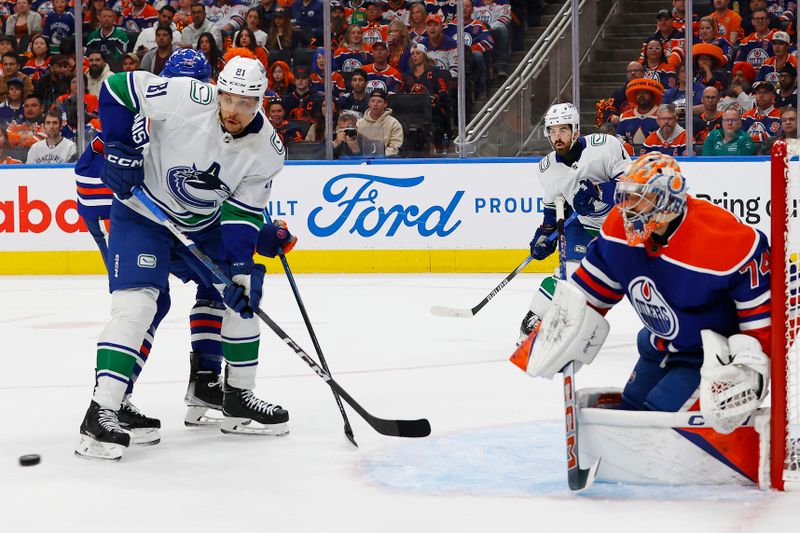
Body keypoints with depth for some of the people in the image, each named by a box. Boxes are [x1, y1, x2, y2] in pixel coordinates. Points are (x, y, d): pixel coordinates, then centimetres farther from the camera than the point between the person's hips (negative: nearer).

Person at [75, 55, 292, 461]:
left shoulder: (267, 151, -13)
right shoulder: (186, 98, -27)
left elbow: (243, 214, -9)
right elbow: (117, 88, -18)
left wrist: (240, 268, -21)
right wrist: (121, 150, -21)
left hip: (204, 226, 6)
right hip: (143, 213, -5)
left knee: (243, 295, 6)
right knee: (136, 303, -21)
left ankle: (238, 398, 22)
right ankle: (100, 415, -22)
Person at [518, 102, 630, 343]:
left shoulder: (605, 145, -22)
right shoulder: (548, 169, -7)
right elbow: (553, 206, 10)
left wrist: (600, 192, -35)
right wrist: (544, 235, 6)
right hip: (586, 224, 1)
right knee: (571, 273, -15)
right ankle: (532, 321, -3)